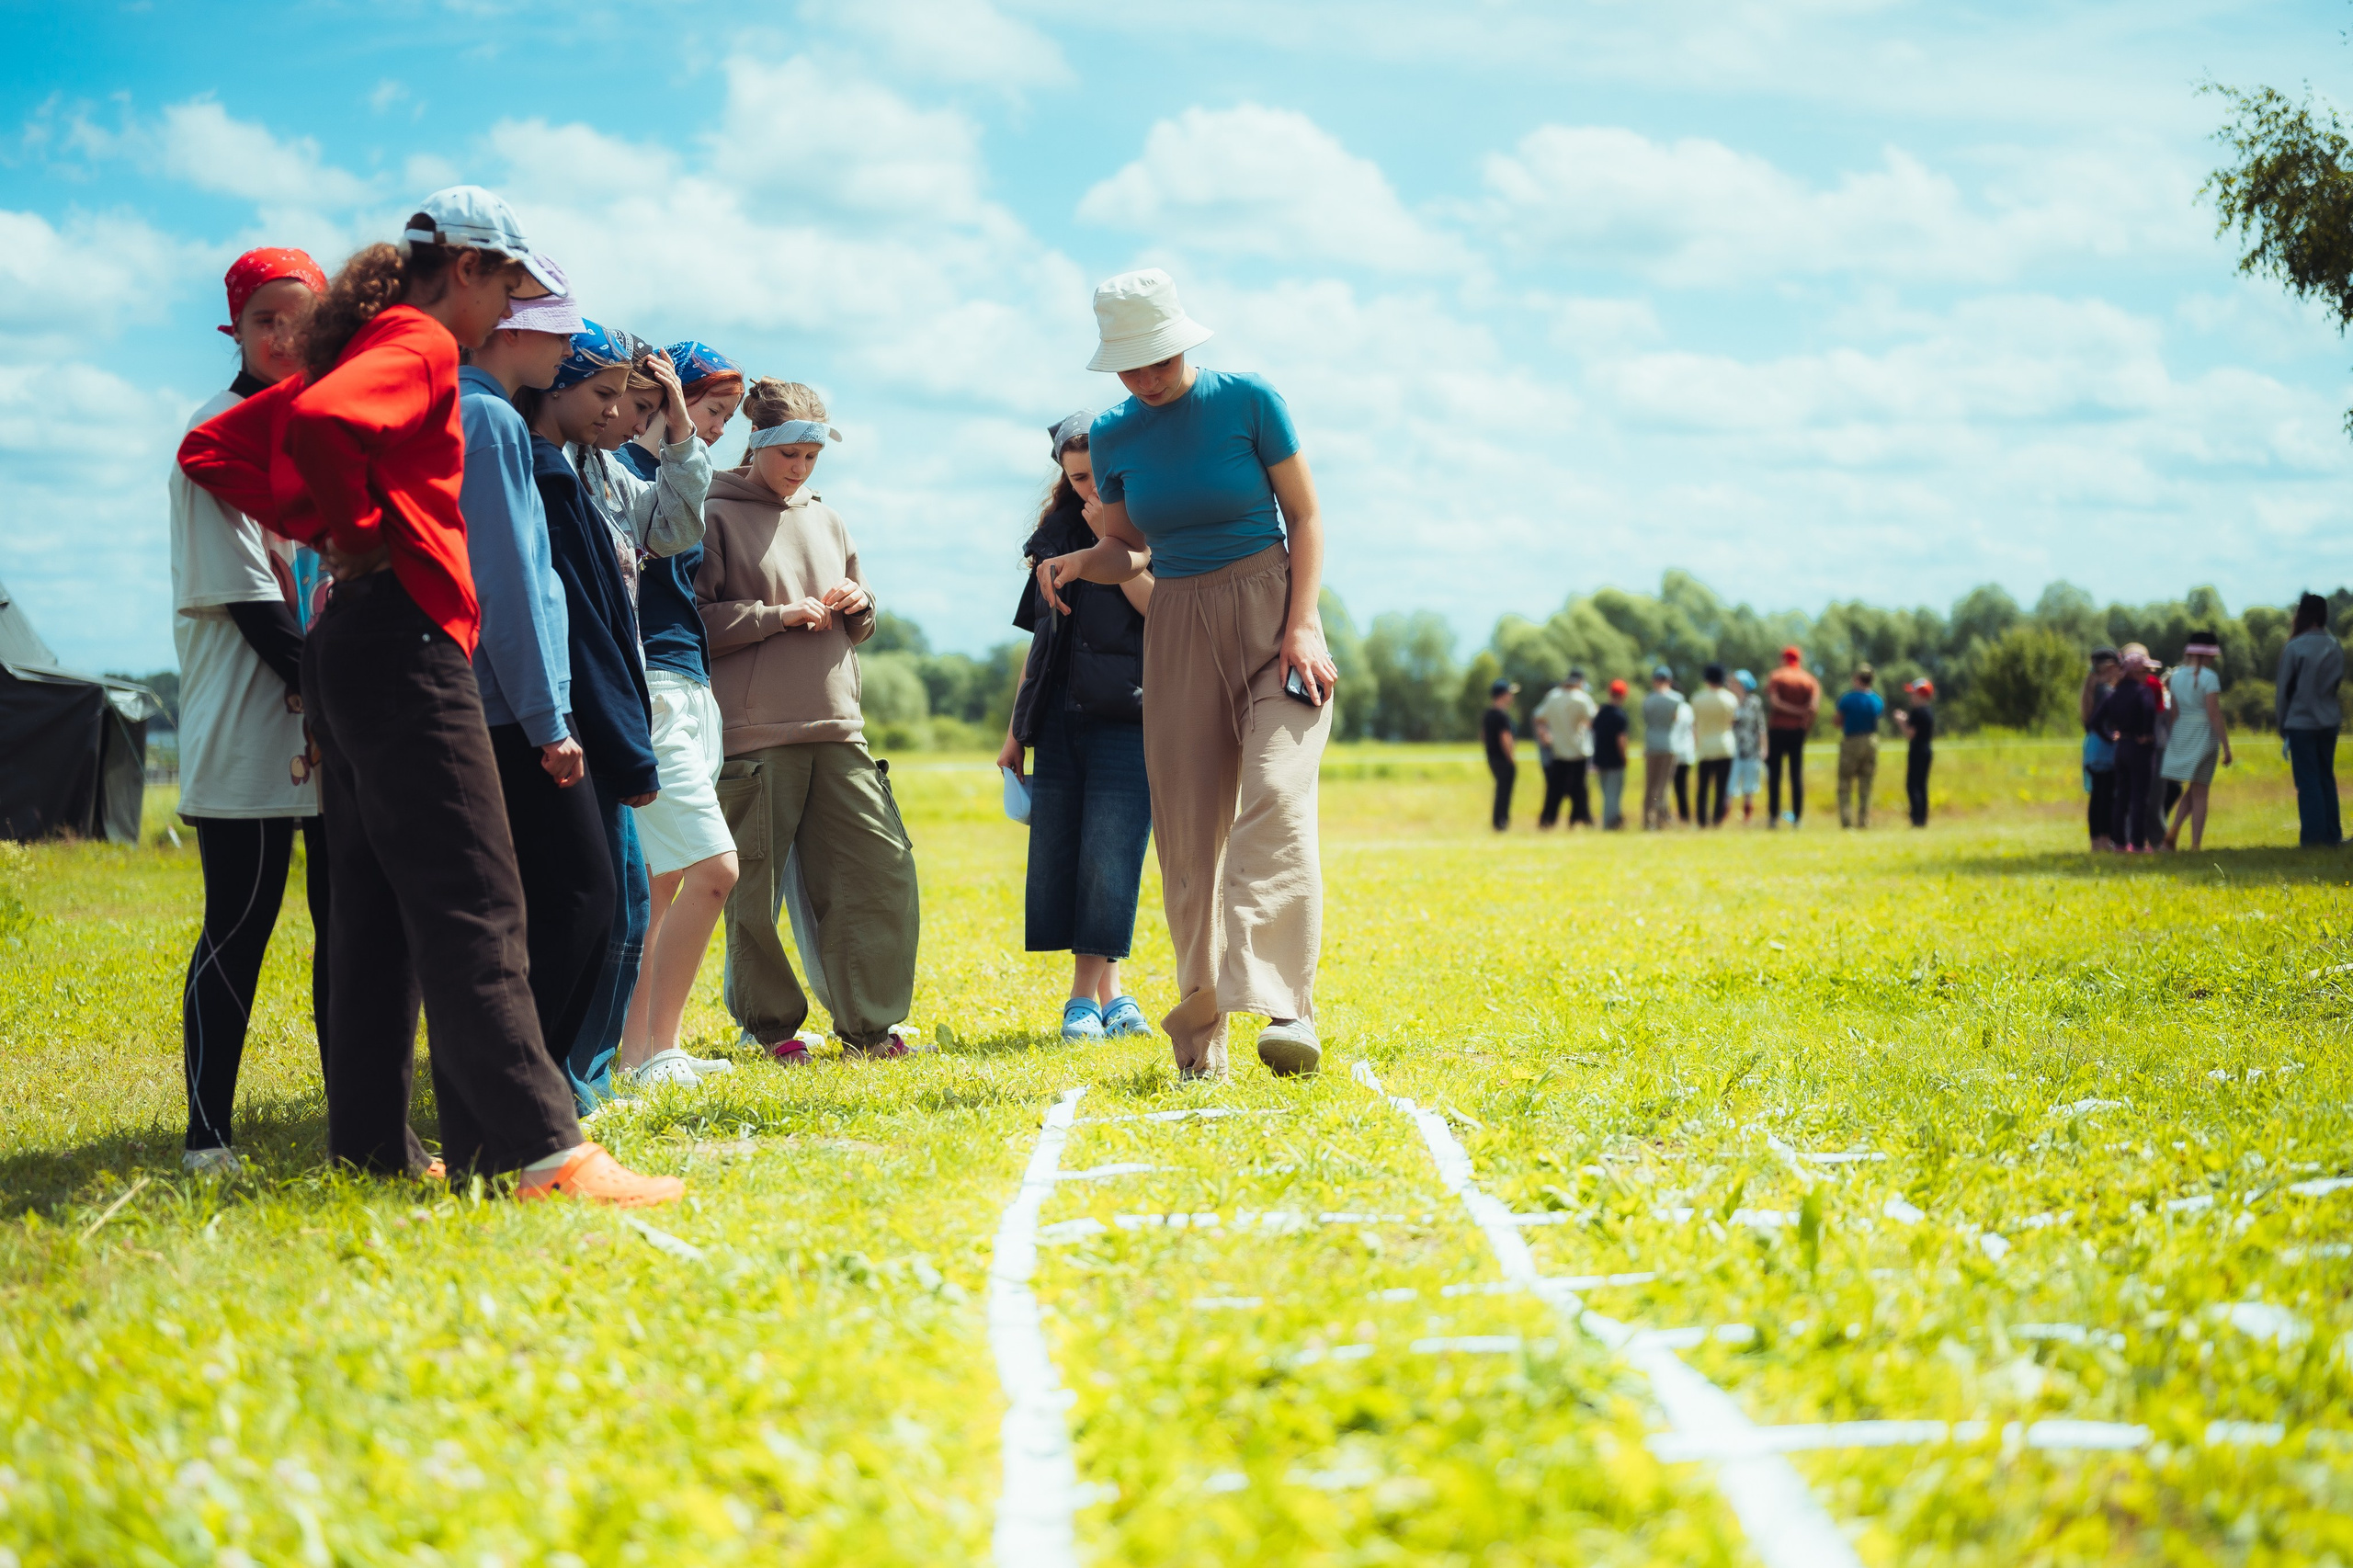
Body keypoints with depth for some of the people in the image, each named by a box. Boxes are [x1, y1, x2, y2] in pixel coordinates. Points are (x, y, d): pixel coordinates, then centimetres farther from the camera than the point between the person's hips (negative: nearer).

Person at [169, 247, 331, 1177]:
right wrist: (315, 687, -17)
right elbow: (243, 585, -11)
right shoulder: (219, 432, -3)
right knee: (238, 931, -4)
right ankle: (207, 1133, 1)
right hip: (251, 733, -6)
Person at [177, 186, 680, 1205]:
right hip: (403, 637, -10)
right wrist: (361, 532, -13)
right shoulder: (420, 343, -7)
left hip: (346, 649, 10)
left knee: (377, 909, 10)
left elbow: (212, 449, 23)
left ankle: (373, 1147, 13)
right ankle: (543, 1150, -16)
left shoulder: (360, 346, 21)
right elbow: (318, 424, -28)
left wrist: (313, 527, 13)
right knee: (473, 904, -13)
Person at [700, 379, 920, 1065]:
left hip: (837, 727, 5)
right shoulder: (717, 517, 0)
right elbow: (693, 620, -7)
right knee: (756, 886, -2)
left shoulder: (827, 520, 19)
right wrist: (778, 615, -13)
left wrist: (857, 604, 3)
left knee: (883, 866, -2)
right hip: (755, 733, -5)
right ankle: (773, 1027, 13)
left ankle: (867, 1024, 7)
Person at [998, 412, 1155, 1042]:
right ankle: (1110, 989, 10)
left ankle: (1085, 995, -2)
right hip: (1062, 722, 5)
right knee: (1056, 860, 1)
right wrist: (1016, 728, 18)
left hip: (1128, 717, -5)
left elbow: (1163, 608, -15)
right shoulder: (1058, 533, 16)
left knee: (1108, 861, -10)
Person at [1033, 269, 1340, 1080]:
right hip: (1180, 630, 4)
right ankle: (1200, 1040, 8)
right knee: (1189, 830, 1)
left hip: (1270, 614, -4)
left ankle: (1287, 1009, -31)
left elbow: (1306, 517, -2)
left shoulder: (1247, 401, -5)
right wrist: (1077, 562, -7)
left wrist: (1302, 625, -13)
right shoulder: (1114, 435, 6)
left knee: (1275, 798, -23)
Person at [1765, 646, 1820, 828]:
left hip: (1777, 729, -2)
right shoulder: (1810, 681, 4)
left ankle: (1773, 816, -2)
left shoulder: (1775, 677, 1)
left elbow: (1774, 701, -17)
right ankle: (1797, 817, 0)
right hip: (1797, 731, 2)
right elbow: (1814, 707, -12)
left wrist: (1797, 711, -15)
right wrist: (1808, 724, 1)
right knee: (1797, 775, 5)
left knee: (1774, 774, 2)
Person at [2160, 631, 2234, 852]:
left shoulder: (2176, 676, 6)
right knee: (2199, 794, 2)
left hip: (2180, 735, 6)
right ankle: (2196, 844, 1)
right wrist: (2226, 747, -12)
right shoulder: (2209, 677, -12)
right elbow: (2214, 714, -16)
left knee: (2192, 790, 17)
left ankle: (2173, 831, -3)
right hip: (2203, 736, -6)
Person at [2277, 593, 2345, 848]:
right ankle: (2331, 835, 14)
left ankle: (2313, 836, -2)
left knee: (2307, 781, 0)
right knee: (2327, 778, 13)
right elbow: (2339, 680, 11)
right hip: (2329, 721, 5)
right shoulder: (2335, 646, 1)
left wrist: (2281, 724, 2)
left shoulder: (2294, 648, -13)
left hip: (2301, 721, -5)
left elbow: (2283, 689, -8)